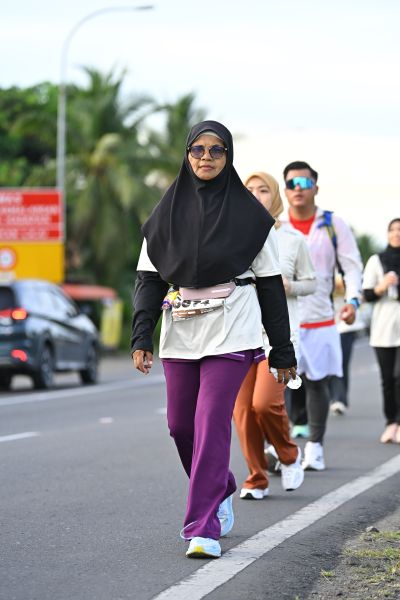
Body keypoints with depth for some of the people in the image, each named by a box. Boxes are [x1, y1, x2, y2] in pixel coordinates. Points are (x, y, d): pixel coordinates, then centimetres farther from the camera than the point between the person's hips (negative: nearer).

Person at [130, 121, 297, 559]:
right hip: (180, 331, 4)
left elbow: (270, 283, 4)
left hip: (231, 331, -4)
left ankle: (204, 528, -11)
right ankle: (219, 494, 34)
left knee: (211, 422, -12)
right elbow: (149, 277, 6)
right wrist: (141, 337, -6)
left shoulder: (249, 214, 2)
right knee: (180, 425, 7)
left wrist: (282, 350, 4)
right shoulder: (167, 212, 8)